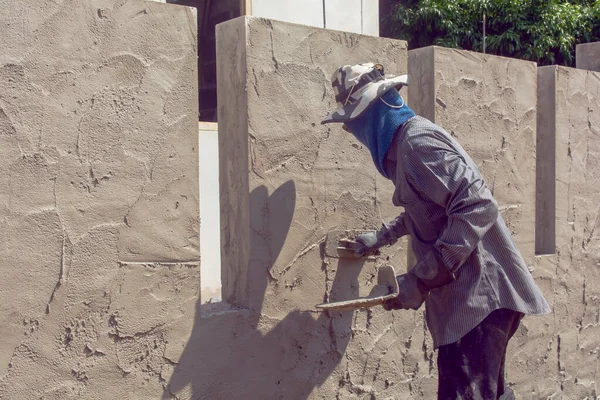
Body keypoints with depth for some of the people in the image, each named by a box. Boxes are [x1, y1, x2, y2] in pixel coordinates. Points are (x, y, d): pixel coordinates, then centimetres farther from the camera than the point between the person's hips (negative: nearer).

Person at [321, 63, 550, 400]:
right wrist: (381, 238, 43)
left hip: (478, 295, -11)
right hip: (480, 295, 11)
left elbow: (476, 206, -26)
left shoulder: (416, 140, -14)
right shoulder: (408, 140, 17)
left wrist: (419, 281, -25)